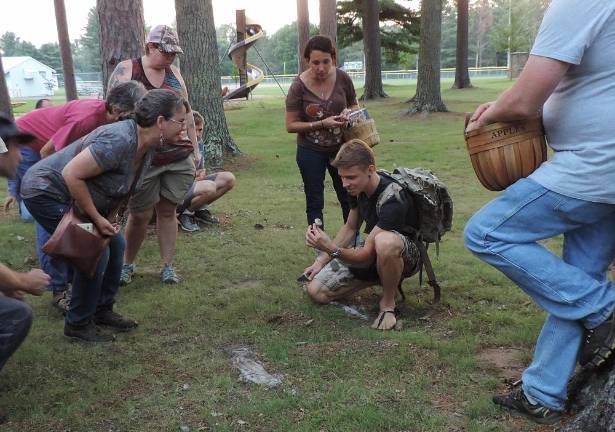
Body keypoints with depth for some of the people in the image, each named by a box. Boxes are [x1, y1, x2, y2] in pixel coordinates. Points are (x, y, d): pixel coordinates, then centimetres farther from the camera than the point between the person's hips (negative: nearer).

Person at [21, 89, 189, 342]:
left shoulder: (148, 145, -3)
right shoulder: (120, 141, -33)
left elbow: (121, 187, 10)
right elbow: (72, 174, -32)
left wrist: (108, 219, 1)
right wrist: (97, 219, -24)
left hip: (73, 197, 9)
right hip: (46, 192, -9)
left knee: (115, 244, 6)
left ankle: (102, 311, 21)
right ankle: (78, 324, 6)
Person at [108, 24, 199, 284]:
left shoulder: (173, 72, 11)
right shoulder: (126, 69, -2)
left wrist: (195, 148, 15)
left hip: (179, 158, 3)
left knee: (167, 211, 8)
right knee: (140, 215, 3)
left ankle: (168, 266, 18)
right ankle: (127, 264, 25)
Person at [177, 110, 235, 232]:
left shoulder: (199, 143, 5)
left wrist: (201, 173, -8)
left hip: (193, 182, 9)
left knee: (229, 178, -3)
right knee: (210, 187, -35)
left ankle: (200, 209, 6)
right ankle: (185, 213, -8)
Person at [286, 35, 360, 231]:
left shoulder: (342, 78, -9)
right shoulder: (299, 86, -16)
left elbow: (354, 104, 8)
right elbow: (291, 125, -13)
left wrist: (349, 112, -15)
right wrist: (322, 123, -24)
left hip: (340, 148, 3)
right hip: (311, 151, -2)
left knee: (349, 197, 15)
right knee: (315, 202, 7)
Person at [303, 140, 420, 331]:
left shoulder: (392, 199, -32)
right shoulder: (359, 187, -6)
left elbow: (367, 256, -31)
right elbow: (350, 227, 10)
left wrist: (331, 249, -47)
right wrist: (321, 261, 5)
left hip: (406, 255, -7)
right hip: (371, 252, 7)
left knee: (385, 241, -45)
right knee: (316, 291, -5)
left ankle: (388, 303, -17)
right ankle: (381, 277, 11)